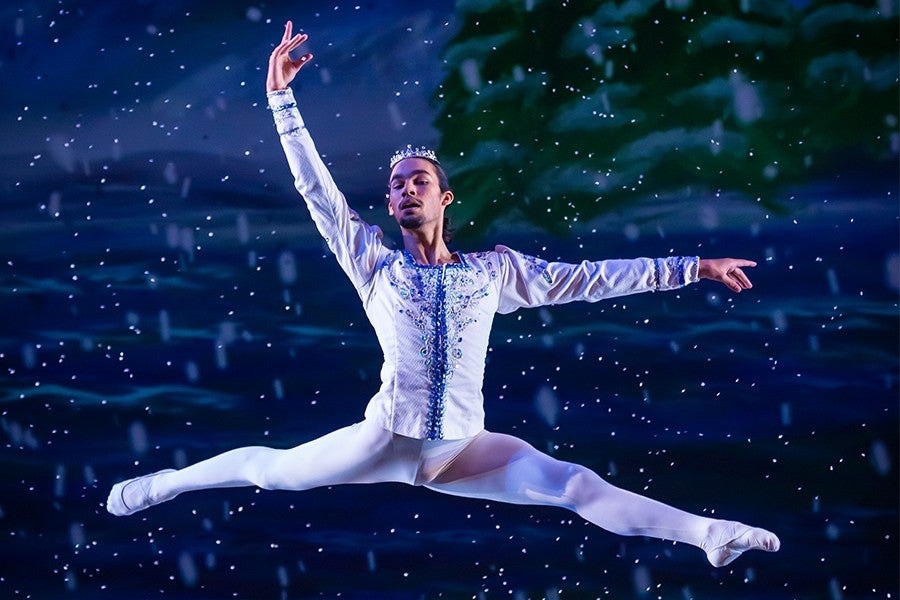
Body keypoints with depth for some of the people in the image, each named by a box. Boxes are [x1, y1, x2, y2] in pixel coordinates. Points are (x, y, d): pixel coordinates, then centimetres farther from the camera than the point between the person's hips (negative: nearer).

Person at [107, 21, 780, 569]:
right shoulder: (375, 263, 3)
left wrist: (690, 267, 6)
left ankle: (708, 535, -16)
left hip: (464, 450, 0)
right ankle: (163, 483, 28)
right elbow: (317, 190, 0)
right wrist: (282, 98, -2)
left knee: (577, 486, -15)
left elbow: (586, 277, 7)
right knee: (270, 468, 4)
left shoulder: (495, 269, 6)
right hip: (384, 442, 0)